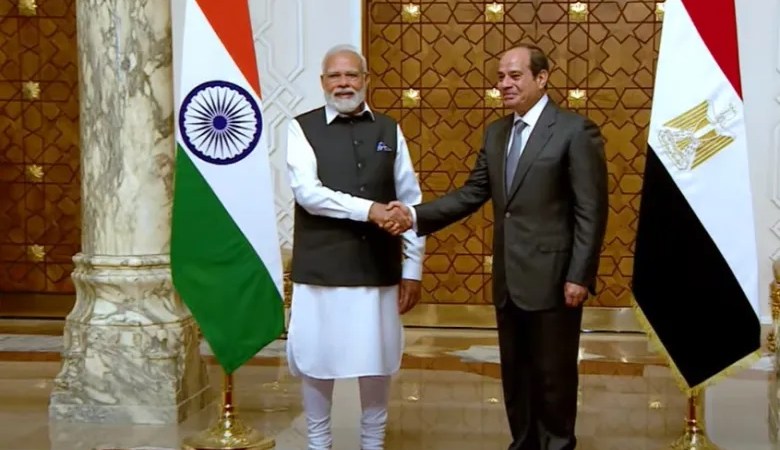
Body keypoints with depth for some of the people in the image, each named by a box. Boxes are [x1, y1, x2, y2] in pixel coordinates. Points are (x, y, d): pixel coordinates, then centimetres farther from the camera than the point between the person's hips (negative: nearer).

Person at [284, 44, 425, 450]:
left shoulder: (389, 131, 6)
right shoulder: (303, 128, -1)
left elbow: (411, 202, 6)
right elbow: (308, 193, -14)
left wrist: (413, 268, 3)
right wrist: (368, 209, -22)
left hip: (378, 269, 2)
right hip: (320, 268, -2)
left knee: (376, 361, 11)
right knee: (316, 360, 8)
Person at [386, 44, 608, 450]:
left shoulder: (575, 130, -9)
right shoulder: (495, 133, 12)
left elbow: (591, 211, -12)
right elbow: (471, 194, 9)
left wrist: (580, 276, -16)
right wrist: (415, 215, -4)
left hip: (551, 278, -6)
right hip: (508, 280, 7)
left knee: (553, 375, 6)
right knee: (515, 374, 16)